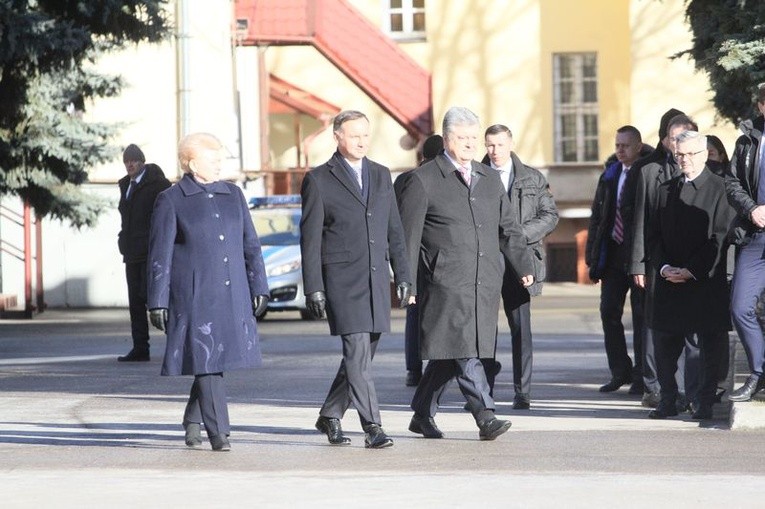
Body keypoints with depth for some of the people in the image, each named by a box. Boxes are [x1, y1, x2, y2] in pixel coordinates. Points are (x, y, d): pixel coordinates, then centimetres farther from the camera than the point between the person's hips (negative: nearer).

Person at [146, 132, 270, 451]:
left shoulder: (233, 195, 13)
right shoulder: (171, 201, -1)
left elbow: (250, 244, 16)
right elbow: (159, 255, -1)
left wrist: (258, 287, 10)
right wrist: (158, 302, -4)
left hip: (232, 294, 5)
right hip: (194, 295, -5)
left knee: (219, 358, 8)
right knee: (206, 359, -9)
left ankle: (193, 421, 27)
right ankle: (218, 433, -7)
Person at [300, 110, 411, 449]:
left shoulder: (381, 175, 14)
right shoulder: (319, 180, -1)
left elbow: (394, 230, 16)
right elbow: (310, 238, -2)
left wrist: (402, 275, 10)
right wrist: (313, 288, -7)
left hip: (377, 280, 5)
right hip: (342, 280, -5)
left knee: (362, 355, 9)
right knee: (357, 352, -11)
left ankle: (330, 417, 24)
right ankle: (372, 427, -12)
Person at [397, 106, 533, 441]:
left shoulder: (490, 180, 18)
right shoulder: (423, 181, -1)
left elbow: (509, 229, 23)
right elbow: (408, 236, -2)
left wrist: (524, 267, 15)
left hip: (485, 283, 6)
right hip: (446, 281, -6)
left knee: (449, 351, 8)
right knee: (462, 349, -13)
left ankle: (423, 415, 21)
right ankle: (485, 417, -17)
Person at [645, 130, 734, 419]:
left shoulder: (719, 189, -4)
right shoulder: (666, 190, 13)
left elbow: (721, 236, -9)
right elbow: (653, 235, 12)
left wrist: (691, 271, -14)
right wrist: (664, 267, -5)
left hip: (706, 281, -5)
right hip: (669, 280, 5)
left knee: (709, 345, 0)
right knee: (664, 344, 4)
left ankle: (705, 403, 7)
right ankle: (668, 401, 14)